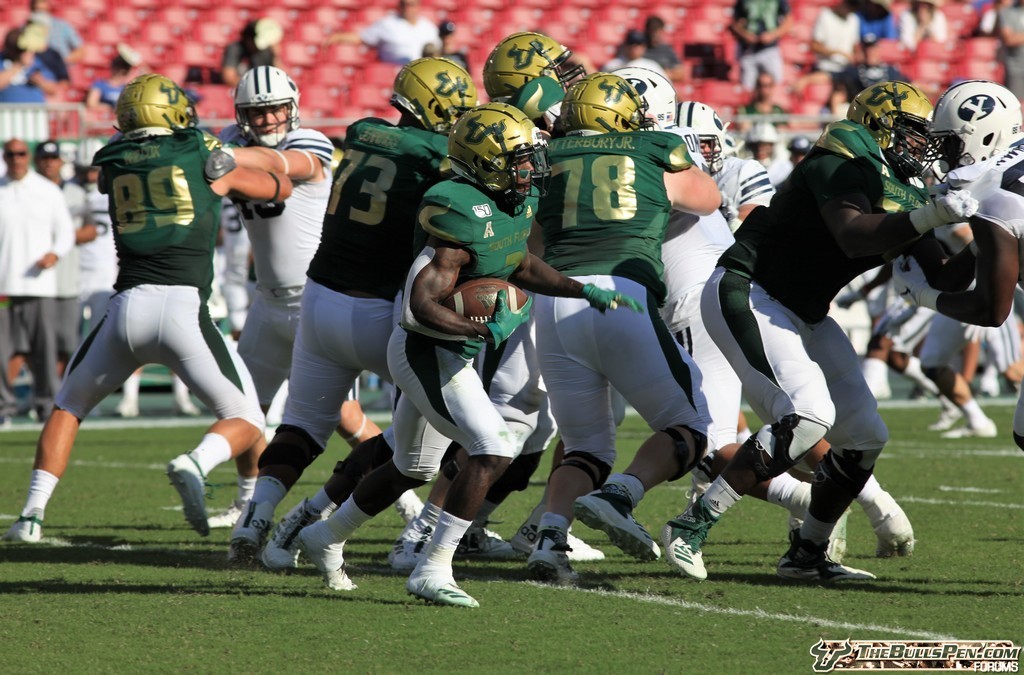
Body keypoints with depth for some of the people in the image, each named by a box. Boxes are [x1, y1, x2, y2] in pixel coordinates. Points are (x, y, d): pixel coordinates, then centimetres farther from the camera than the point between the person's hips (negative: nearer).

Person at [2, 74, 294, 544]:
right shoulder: (206, 158, 10)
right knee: (246, 422, 9)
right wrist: (233, 177, 46)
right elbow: (281, 189, 25)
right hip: (184, 307, -3)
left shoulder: (112, 165, 16)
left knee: (69, 404, 26)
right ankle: (195, 464, -23)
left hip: (127, 307, 3)